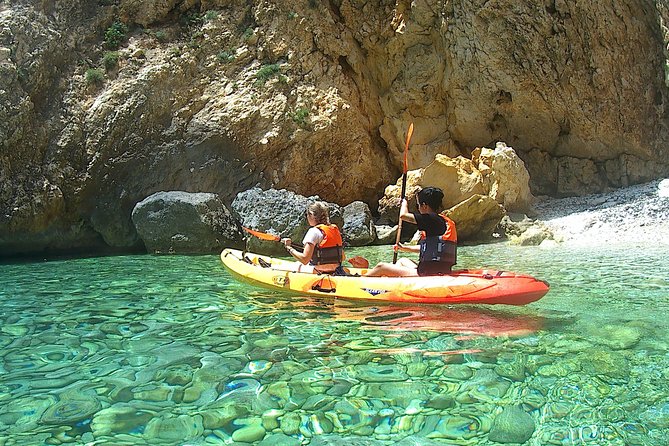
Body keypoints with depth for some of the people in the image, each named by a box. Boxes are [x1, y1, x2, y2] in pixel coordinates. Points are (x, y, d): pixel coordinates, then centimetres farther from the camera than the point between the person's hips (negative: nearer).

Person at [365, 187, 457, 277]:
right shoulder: (443, 222, 15)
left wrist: (404, 202, 7)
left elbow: (403, 215, -15)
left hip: (427, 275, -10)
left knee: (381, 267, 1)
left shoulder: (431, 219, -14)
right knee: (402, 261, 35)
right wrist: (404, 248, 34)